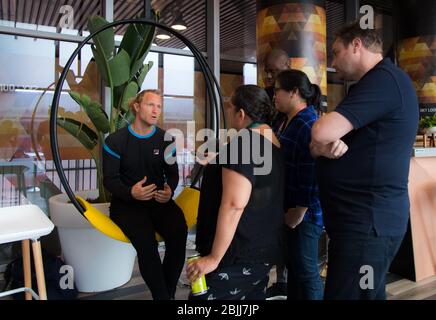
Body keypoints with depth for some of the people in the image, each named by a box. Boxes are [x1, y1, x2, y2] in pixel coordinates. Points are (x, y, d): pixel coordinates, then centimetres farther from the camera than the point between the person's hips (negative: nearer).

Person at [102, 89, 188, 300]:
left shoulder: (166, 140, 7)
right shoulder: (115, 141, -1)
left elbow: (172, 173, 11)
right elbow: (110, 180, -2)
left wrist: (170, 190, -13)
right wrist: (130, 192, -23)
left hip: (160, 200, 3)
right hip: (126, 201, -2)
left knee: (179, 232, -28)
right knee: (146, 240, -32)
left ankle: (168, 292, -8)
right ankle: (162, 296, -12)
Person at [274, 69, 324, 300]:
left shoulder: (308, 124, -19)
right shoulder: (286, 121, 10)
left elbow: (310, 175, -23)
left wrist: (300, 211, -20)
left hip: (304, 211, -9)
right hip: (288, 208, 9)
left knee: (305, 270, 4)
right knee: (293, 265, 20)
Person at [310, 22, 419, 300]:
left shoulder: (384, 79, -15)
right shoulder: (379, 81, 19)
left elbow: (321, 132, -25)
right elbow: (323, 140, 13)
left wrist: (321, 145, -2)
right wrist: (324, 148, -10)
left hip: (366, 224, -10)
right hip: (366, 220, 10)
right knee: (369, 294, 20)